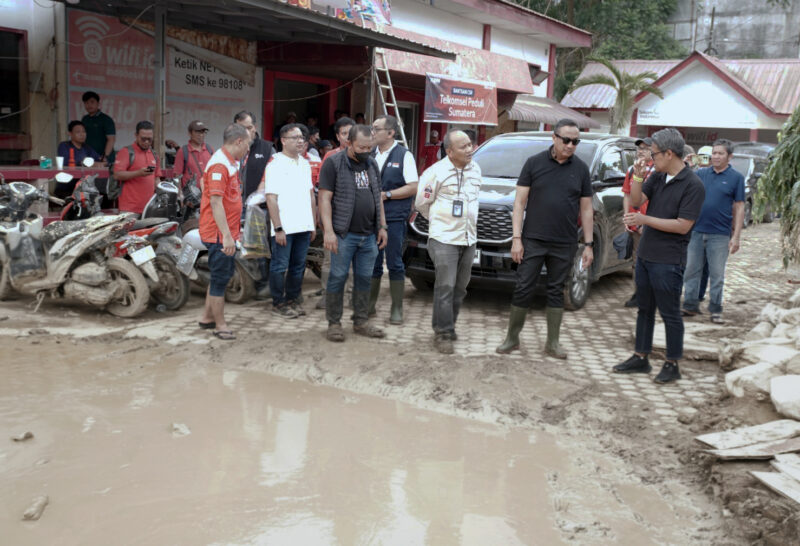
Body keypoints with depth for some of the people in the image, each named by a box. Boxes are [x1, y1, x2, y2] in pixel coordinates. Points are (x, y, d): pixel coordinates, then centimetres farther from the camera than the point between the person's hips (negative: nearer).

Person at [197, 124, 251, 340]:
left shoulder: (230, 163, 15)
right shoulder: (219, 164, -18)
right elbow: (215, 202, -24)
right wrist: (226, 236, -27)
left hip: (227, 232, 11)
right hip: (219, 233, -11)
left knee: (223, 274, 19)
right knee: (220, 277, -1)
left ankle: (207, 317, 31)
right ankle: (220, 325, 9)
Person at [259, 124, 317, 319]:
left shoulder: (305, 164, 14)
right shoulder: (275, 164, -8)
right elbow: (271, 198, -12)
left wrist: (313, 222, 14)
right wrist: (278, 228, -17)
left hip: (303, 226, 7)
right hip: (285, 227, -7)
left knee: (298, 265, 12)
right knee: (280, 266, 0)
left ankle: (293, 300, 24)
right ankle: (278, 303, 11)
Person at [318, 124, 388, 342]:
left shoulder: (372, 164, 14)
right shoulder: (334, 163, -5)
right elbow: (325, 198, -9)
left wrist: (382, 227, 13)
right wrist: (328, 231, -16)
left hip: (369, 235, 6)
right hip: (344, 234, -5)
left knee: (364, 279, 10)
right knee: (338, 278, -1)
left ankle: (361, 322, 20)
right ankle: (334, 323, 8)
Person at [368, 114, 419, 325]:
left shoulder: (403, 155, -2)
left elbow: (413, 187, -7)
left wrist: (387, 194, -13)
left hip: (394, 219, -4)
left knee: (395, 264, 1)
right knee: (372, 264, 9)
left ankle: (397, 309, 9)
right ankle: (369, 305, 20)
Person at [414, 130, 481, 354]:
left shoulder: (475, 169, 10)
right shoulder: (436, 172, -10)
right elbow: (422, 203, -1)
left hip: (469, 239, 7)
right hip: (444, 239, -6)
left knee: (459, 288, 12)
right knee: (445, 287, -8)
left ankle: (448, 327, 25)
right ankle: (443, 333, -1)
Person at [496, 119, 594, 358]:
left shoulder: (581, 169, 6)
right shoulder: (534, 163, 0)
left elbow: (586, 209, 9)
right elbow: (520, 202, -1)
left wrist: (588, 244, 5)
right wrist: (516, 237, -8)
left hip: (564, 245, 2)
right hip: (533, 240, -2)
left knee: (556, 291, 9)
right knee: (523, 289, 0)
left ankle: (552, 343, 18)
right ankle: (512, 338, 13)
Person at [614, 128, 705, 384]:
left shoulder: (692, 185, -15)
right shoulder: (657, 177, 8)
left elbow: (683, 226, -19)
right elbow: (636, 200, 5)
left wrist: (643, 220, -21)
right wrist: (638, 176, -10)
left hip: (668, 261, -8)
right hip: (645, 255, 8)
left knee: (670, 314, 2)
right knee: (644, 309, 15)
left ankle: (672, 365, 14)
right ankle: (640, 358, 26)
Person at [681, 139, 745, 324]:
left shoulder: (736, 177, -1)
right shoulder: (701, 174, 7)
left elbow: (739, 207, -1)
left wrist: (736, 236, -7)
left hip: (720, 234, -3)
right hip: (696, 231, 3)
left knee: (717, 274, 5)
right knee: (692, 271, 8)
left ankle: (715, 310, 16)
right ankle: (690, 306, 18)